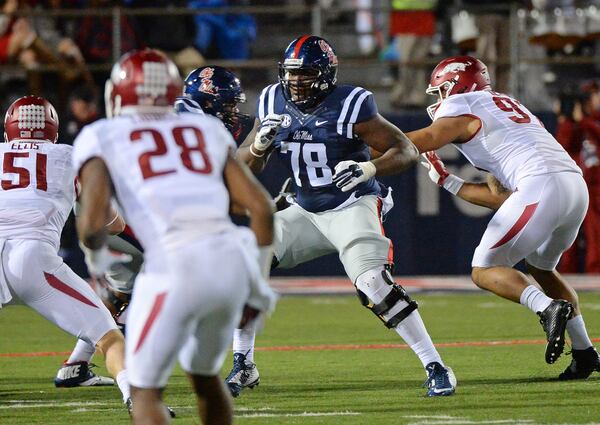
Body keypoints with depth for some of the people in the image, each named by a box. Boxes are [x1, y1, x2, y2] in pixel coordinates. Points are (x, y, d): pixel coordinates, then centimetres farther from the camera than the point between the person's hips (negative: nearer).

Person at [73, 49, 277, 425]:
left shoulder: (102, 138, 12)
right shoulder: (205, 129, 23)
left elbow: (93, 215, -3)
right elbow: (261, 207, 15)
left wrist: (99, 259, 19)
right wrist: (257, 280, 25)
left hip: (175, 265, -4)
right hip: (232, 259, 4)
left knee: (146, 391, 9)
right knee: (205, 374, 28)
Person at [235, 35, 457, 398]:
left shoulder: (349, 106, -18)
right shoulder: (274, 103, -1)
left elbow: (406, 151, -16)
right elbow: (246, 167, 5)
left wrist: (369, 169, -34)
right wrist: (260, 143, -18)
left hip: (353, 208, -6)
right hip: (307, 213, 6)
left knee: (374, 283, -25)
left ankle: (436, 368, -15)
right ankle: (243, 367, 7)